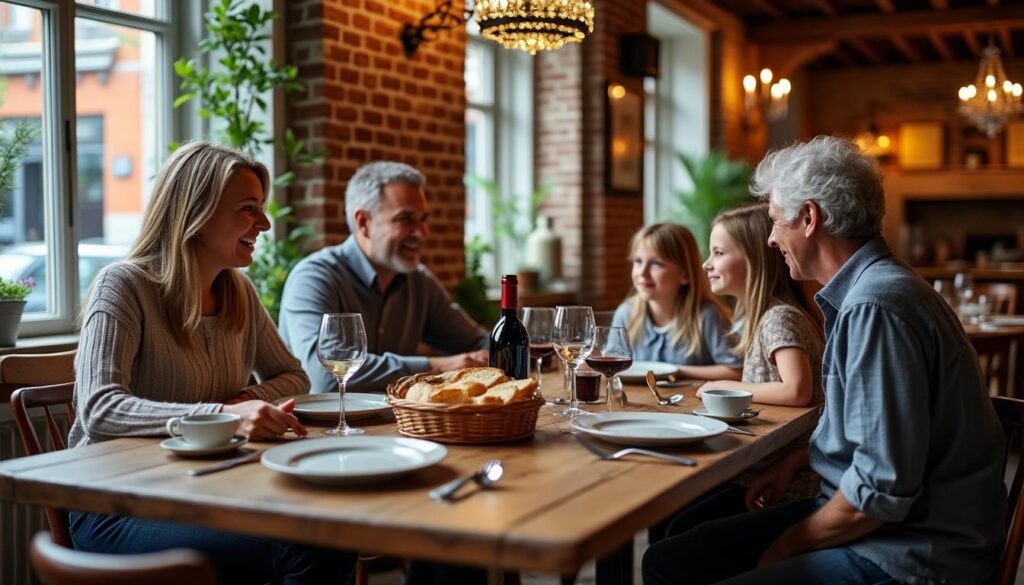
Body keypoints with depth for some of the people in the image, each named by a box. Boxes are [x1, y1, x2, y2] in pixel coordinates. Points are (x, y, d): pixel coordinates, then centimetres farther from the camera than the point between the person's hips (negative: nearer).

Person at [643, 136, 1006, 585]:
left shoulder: (876, 305, -22)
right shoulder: (859, 291, 10)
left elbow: (883, 490, -24)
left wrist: (788, 545, -11)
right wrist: (793, 461, 12)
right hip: (855, 517, 9)